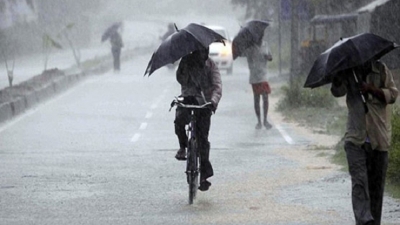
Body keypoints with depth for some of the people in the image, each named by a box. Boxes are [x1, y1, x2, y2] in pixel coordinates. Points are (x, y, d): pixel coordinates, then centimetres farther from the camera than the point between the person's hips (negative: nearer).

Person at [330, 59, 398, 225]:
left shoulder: (381, 70, 4)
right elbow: (337, 91, -8)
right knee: (359, 180, -16)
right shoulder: (348, 73, 5)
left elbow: (393, 94, -2)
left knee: (376, 184, 6)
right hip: (356, 137, -1)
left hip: (379, 137, 1)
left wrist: (372, 89, -15)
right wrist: (339, 75, -19)